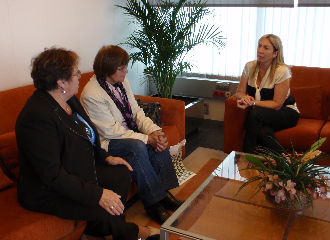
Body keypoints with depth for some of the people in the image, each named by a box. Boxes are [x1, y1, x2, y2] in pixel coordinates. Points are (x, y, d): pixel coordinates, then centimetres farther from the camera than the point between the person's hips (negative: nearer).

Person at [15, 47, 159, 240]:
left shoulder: (69, 100, 1)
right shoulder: (37, 116, -30)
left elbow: (86, 137, 17)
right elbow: (52, 175, -30)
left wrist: (106, 157, 4)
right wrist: (97, 194, -30)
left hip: (78, 171, 10)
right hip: (48, 191, -9)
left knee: (122, 173, 3)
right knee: (105, 212, -22)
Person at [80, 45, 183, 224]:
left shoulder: (122, 81, 2)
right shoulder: (91, 95, -22)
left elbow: (136, 112, 3)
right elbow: (112, 131, -24)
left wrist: (155, 131, -16)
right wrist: (147, 138, -25)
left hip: (129, 133, 7)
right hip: (105, 142, -7)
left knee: (158, 140, -16)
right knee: (137, 146, -32)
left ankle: (163, 192, -6)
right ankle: (153, 203, -20)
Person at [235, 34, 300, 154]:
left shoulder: (282, 71, -16)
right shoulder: (250, 66, -1)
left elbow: (277, 104, -16)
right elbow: (239, 92, 3)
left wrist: (252, 103, -29)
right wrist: (244, 97, -23)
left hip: (285, 113, -3)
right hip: (263, 116, 3)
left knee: (255, 113, -34)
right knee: (263, 133, -35)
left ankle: (248, 153, -20)